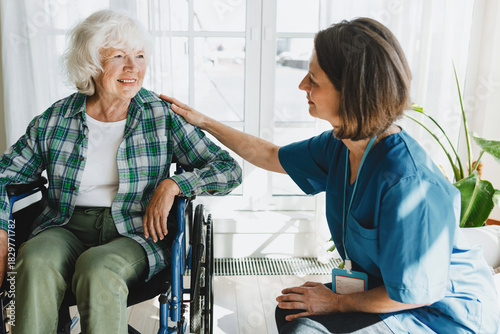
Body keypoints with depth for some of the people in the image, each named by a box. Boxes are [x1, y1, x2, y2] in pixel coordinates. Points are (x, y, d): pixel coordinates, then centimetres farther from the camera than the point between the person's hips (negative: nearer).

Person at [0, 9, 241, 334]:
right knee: (35, 261, -30)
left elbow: (229, 170, -3)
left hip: (135, 234, -2)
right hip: (67, 229, 2)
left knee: (97, 269, -33)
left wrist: (172, 184, -17)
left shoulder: (163, 117, 0)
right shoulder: (55, 121, 5)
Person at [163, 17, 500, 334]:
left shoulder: (408, 183, -34)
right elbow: (271, 156, 8)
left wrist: (337, 302, -11)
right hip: (391, 288, 7)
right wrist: (203, 121, 11)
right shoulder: (339, 146, -9)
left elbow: (411, 293, -24)